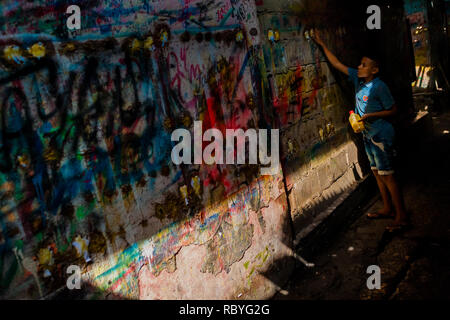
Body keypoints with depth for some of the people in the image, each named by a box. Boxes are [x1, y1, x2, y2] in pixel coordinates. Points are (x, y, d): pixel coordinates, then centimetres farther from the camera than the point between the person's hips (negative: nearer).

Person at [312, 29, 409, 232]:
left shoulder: (379, 87, -18)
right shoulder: (357, 78, 3)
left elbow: (392, 110, -11)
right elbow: (337, 64, 9)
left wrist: (371, 115, -22)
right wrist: (322, 44, 8)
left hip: (381, 135, -8)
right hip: (368, 134, 8)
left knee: (387, 175, -6)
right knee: (376, 172, 15)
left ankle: (401, 217, 2)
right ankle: (387, 209, 29)